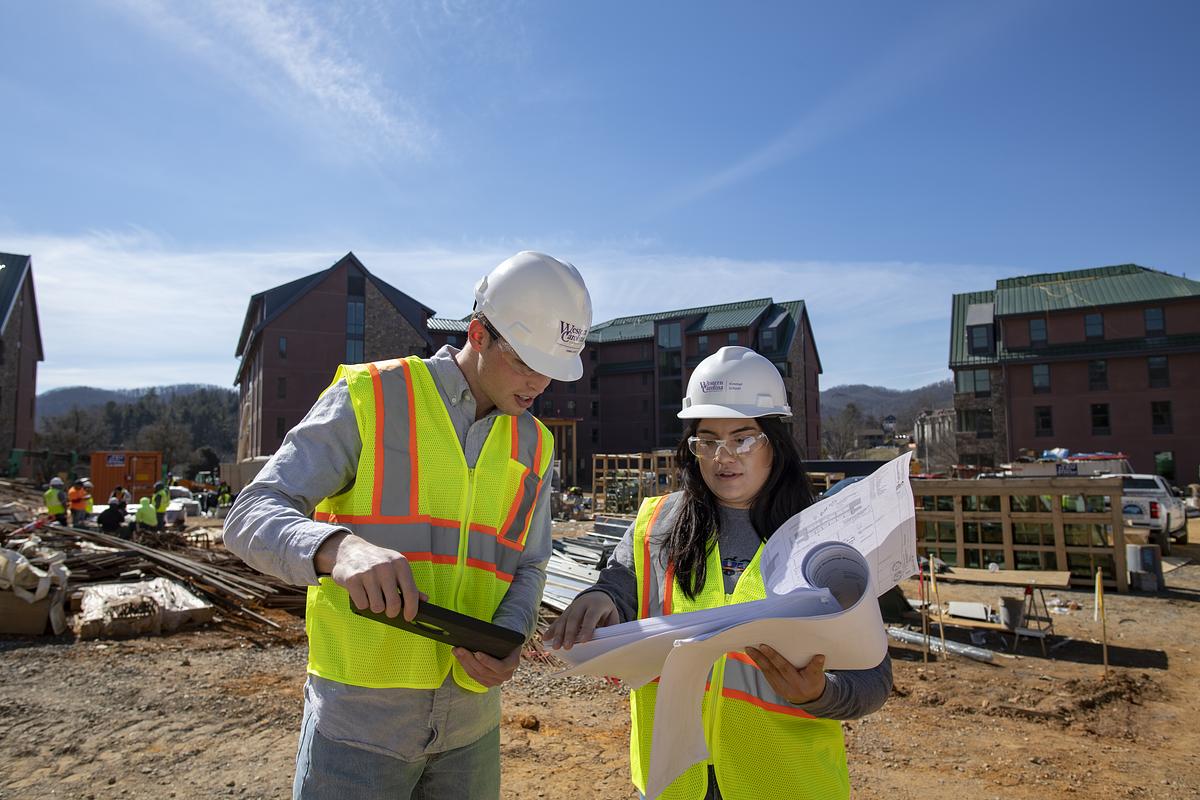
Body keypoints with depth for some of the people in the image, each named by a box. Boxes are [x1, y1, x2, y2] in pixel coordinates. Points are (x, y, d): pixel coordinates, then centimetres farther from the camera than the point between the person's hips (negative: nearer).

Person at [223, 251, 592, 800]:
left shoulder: (533, 446, 5)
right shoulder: (368, 398, -10)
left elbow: (528, 567, 8)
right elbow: (251, 517, -14)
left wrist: (507, 636, -13)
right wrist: (338, 548, -35)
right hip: (358, 715, -4)